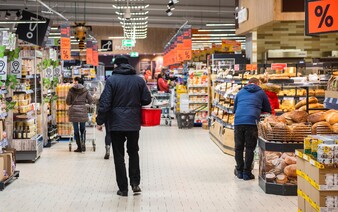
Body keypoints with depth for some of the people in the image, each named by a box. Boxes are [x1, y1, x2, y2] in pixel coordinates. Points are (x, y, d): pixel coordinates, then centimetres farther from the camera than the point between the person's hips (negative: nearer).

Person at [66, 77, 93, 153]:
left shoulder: (71, 90, -2)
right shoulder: (85, 90, 2)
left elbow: (68, 102, -1)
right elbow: (90, 101, 2)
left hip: (74, 111, -1)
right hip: (83, 111, 1)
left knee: (76, 130, 7)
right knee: (83, 129, 14)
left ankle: (79, 147, 6)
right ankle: (83, 142, -10)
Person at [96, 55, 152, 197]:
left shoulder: (112, 80, -8)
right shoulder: (139, 80, 2)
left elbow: (105, 103, -12)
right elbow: (147, 100, 3)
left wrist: (100, 121, -4)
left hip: (116, 123, -3)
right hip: (134, 123, 3)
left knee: (119, 155, 5)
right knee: (133, 152, 19)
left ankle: (123, 188, 7)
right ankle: (135, 183, 11)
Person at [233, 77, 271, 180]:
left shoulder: (240, 92, 24)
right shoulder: (260, 92, 16)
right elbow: (268, 110, 23)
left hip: (238, 121, 3)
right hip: (252, 121, -3)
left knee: (238, 147, 11)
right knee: (249, 148, 3)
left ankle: (239, 171, 18)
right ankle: (246, 173, 4)